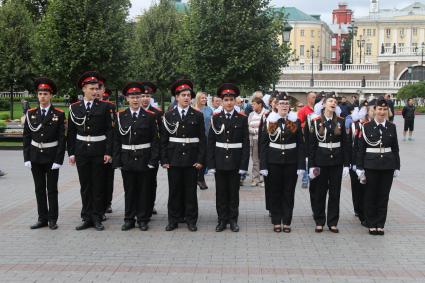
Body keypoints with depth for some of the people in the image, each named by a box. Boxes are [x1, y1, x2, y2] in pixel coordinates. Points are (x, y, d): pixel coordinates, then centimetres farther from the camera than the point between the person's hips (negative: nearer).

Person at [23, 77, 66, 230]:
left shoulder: (59, 114, -5)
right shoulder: (31, 114, 3)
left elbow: (62, 139, -7)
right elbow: (26, 137, 5)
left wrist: (58, 159, -12)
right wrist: (26, 158, -2)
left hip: (51, 157, -3)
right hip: (35, 157, 3)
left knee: (52, 189, 4)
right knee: (39, 189, 9)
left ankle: (52, 219, 12)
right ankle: (42, 218, 18)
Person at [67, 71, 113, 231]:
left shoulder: (104, 107, -1)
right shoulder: (74, 108, 4)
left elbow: (109, 131, -3)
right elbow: (71, 132, 7)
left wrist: (108, 152, -9)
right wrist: (71, 152, 3)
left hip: (99, 151, -2)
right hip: (81, 151, 2)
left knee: (98, 186, 4)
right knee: (85, 186, 8)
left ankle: (97, 218, 13)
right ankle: (87, 218, 17)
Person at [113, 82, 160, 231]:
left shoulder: (150, 116, -1)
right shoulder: (120, 116, 3)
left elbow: (155, 140, -2)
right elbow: (116, 140, 4)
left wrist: (153, 160, -8)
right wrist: (117, 160, -1)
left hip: (144, 159, -1)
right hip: (127, 159, 1)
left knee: (144, 190, 5)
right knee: (129, 190, 8)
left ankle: (143, 219, 16)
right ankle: (129, 219, 18)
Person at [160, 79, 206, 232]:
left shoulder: (198, 116, 3)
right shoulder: (168, 115, 4)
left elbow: (202, 139, 2)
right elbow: (164, 139, 4)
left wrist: (200, 160, -4)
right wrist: (164, 160, -1)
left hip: (191, 159, 0)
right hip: (174, 159, 0)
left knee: (191, 190, 5)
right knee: (174, 190, 6)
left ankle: (191, 220, 14)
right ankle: (174, 219, 16)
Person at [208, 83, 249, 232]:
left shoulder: (242, 119, 0)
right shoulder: (216, 118, 3)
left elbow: (246, 143, -1)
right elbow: (211, 142, 2)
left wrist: (244, 164, -7)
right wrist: (211, 163, -4)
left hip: (235, 162, -1)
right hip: (219, 162, 1)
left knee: (234, 192, 7)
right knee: (221, 192, 7)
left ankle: (233, 220, 17)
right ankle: (222, 220, 16)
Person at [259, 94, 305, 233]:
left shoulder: (296, 121, 2)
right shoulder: (270, 121, 2)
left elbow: (300, 144, 1)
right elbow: (264, 144, 1)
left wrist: (301, 165, -6)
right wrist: (263, 165, -5)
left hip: (291, 162, 0)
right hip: (274, 161, 0)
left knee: (289, 192, 5)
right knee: (275, 192, 6)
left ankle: (287, 222, 15)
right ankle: (276, 222, 16)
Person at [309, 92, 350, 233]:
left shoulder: (340, 121, 4)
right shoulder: (316, 121, -3)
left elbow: (345, 143, 5)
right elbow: (311, 145, -3)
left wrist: (346, 164, 0)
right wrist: (311, 165, -6)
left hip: (337, 161, 2)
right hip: (321, 161, -2)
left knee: (335, 192, 6)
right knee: (320, 192, 5)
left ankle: (333, 223, 15)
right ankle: (319, 222, 16)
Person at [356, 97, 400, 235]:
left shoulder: (392, 127, 5)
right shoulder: (367, 127, -2)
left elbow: (395, 148, 8)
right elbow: (361, 149, -2)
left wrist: (397, 167, 5)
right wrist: (360, 168, -5)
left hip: (388, 166, 2)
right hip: (371, 165, -2)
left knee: (384, 195, 7)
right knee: (371, 195, 5)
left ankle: (380, 224, 16)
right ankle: (371, 224, 16)